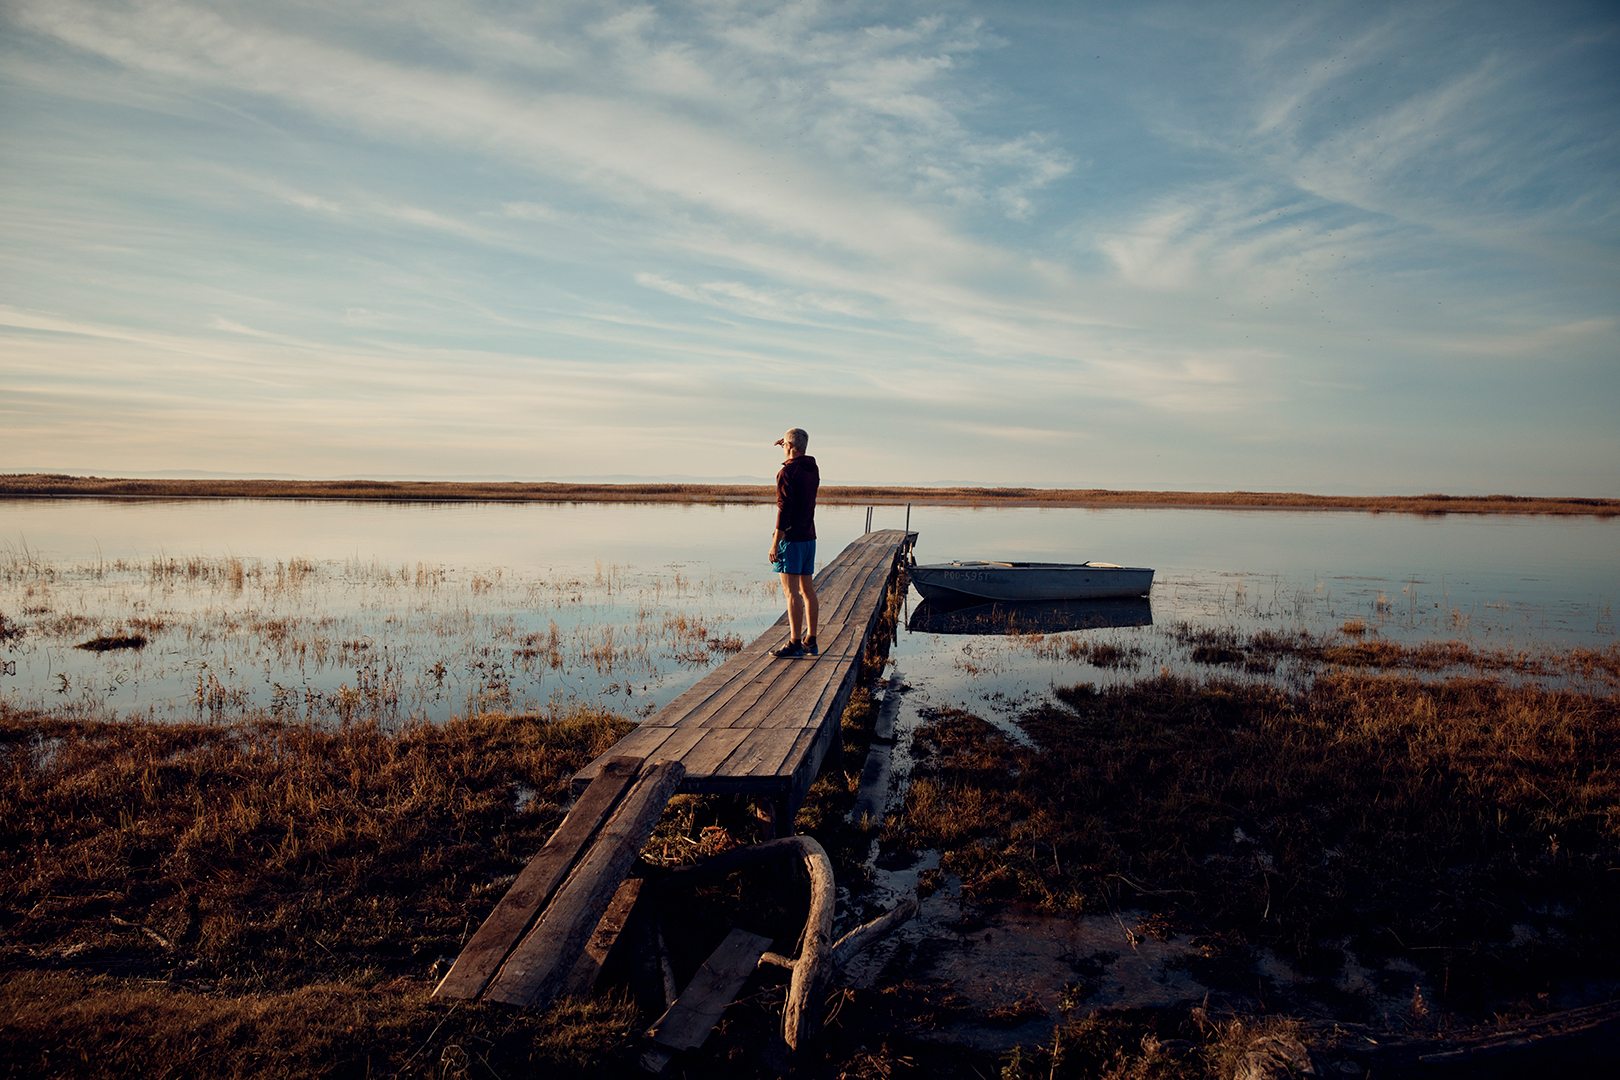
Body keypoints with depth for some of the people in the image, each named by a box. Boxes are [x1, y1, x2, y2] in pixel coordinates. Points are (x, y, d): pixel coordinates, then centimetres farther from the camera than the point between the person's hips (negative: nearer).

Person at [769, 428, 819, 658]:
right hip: (809, 537, 8)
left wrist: (775, 543, -16)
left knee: (791, 591, -7)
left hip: (791, 538, -8)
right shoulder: (813, 470, 10)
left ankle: (795, 643, -8)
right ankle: (810, 641, 15)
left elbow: (784, 509, -19)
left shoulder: (787, 472, -14)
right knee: (807, 589, 11)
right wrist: (788, 447, 26)